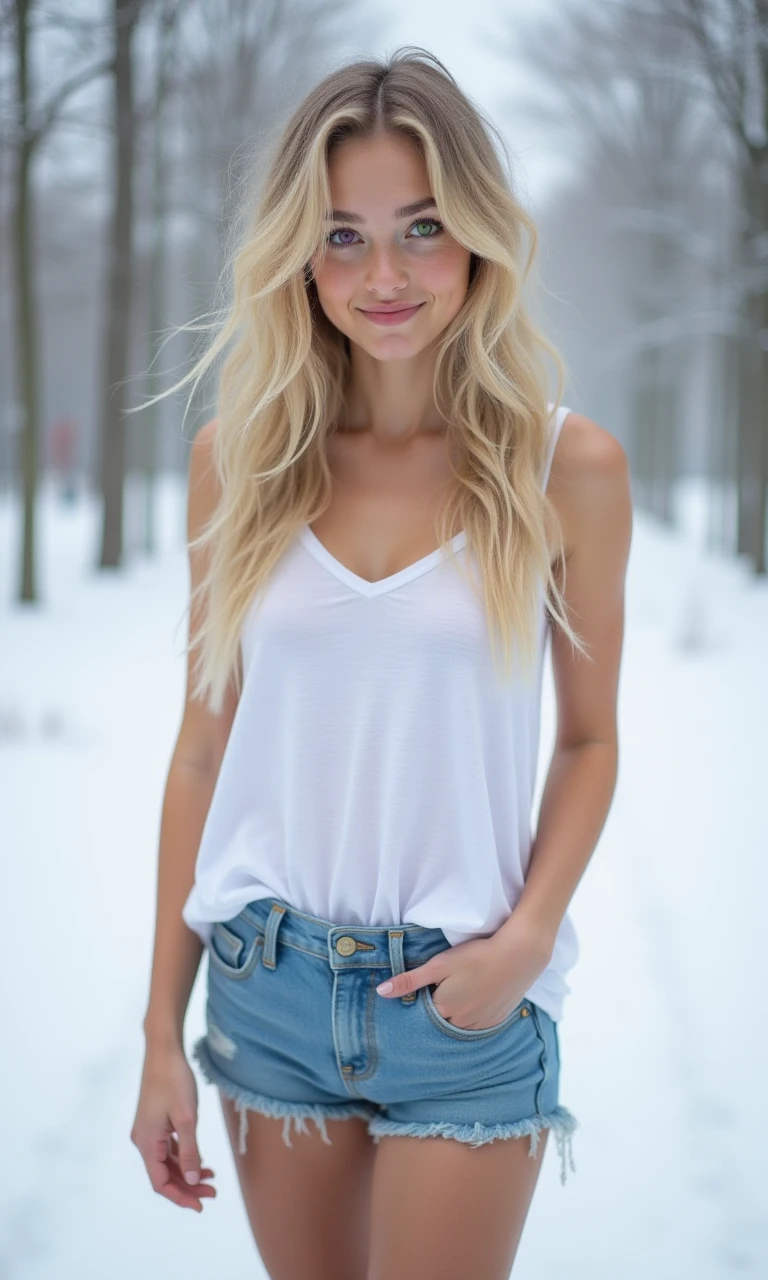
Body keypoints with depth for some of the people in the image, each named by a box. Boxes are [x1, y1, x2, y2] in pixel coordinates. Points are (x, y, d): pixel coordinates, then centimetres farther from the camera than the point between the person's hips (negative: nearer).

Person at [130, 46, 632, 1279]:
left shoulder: (569, 466, -6)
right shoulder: (238, 457, -1)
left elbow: (589, 735, 4)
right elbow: (205, 750, 3)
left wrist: (529, 934, -12)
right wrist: (161, 1033, 2)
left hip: (462, 996, -2)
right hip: (269, 985, 2)